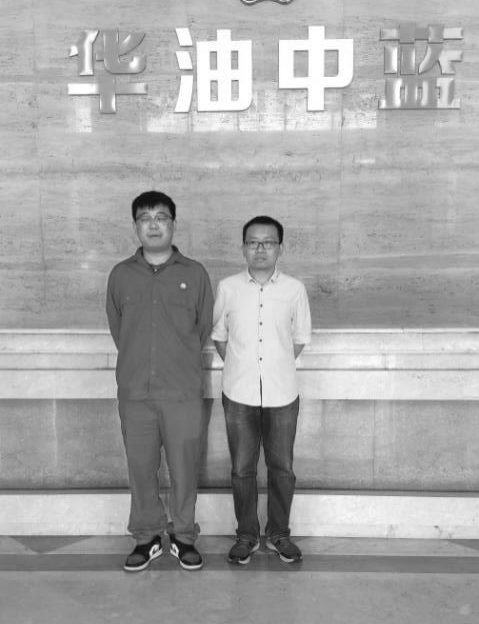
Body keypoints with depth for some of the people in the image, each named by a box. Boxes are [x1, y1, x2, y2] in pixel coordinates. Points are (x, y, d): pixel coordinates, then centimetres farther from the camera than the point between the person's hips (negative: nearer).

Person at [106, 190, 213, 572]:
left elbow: (205, 327, 7)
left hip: (183, 391, -1)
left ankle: (184, 536, 26)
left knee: (185, 467, 7)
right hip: (134, 392, 2)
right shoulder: (120, 275, 5)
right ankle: (147, 537, 28)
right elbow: (116, 328, 13)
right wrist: (137, 363, 12)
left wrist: (181, 361, 10)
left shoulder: (195, 274, 1)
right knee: (140, 467, 10)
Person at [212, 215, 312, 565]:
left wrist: (278, 367, 3)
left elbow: (300, 338, 8)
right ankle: (247, 535, 27)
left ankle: (279, 534, 29)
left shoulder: (294, 289, -2)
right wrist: (239, 368, 3)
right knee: (242, 469, 9)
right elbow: (218, 335, 9)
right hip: (239, 394, 0)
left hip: (282, 394, 0)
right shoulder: (228, 288, -1)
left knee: (282, 468, 10)